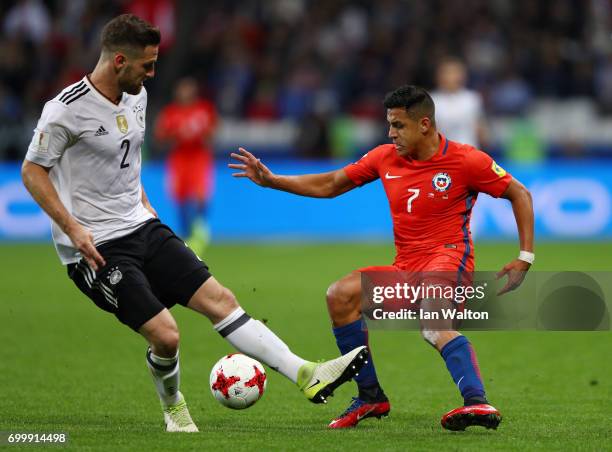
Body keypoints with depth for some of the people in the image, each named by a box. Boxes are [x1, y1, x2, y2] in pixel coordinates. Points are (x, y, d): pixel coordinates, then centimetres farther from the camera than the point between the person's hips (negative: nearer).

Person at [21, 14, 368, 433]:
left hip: (143, 227, 8)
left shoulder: (136, 96, 7)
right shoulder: (67, 109, -18)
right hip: (96, 248, -8)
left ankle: (307, 375, -6)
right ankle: (173, 406, 16)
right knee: (165, 334, -15)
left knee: (219, 298, -3)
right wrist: (72, 229, -18)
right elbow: (33, 170, -11)